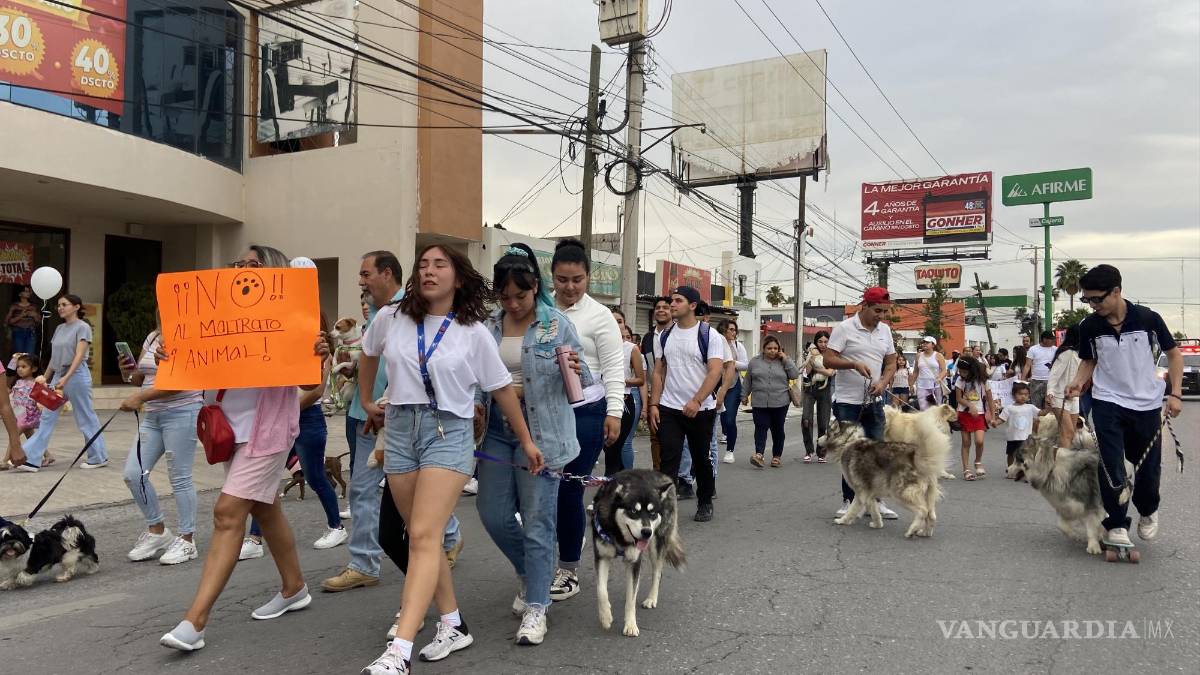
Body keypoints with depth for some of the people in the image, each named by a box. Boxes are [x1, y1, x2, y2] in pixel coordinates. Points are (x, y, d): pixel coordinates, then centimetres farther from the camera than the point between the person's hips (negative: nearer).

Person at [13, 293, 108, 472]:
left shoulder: (82, 327, -8)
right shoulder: (59, 328, 14)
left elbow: (79, 356, -18)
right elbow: (54, 357, 19)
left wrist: (66, 378, -26)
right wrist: (45, 377, 17)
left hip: (76, 375, -7)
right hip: (58, 376, 7)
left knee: (86, 419, 0)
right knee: (47, 418, 3)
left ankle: (99, 457, 10)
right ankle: (31, 459, 3)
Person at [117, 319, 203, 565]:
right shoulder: (152, 337, 14)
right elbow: (142, 378, 21)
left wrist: (141, 397, -25)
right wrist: (129, 373, -1)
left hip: (181, 413, -8)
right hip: (152, 415, 8)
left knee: (180, 478, -2)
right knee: (133, 474, 3)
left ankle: (187, 540, 10)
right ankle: (157, 530, 20)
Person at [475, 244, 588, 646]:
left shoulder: (557, 324, -5)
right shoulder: (489, 326, 6)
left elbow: (582, 379, 0)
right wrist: (476, 402, -3)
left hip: (541, 432, -5)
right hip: (497, 431, 5)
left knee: (537, 521, -2)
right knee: (493, 514, 9)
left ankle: (536, 607, 10)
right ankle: (530, 575, 35)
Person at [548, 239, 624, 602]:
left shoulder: (599, 315, -3)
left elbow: (614, 368, -4)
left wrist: (614, 412, -11)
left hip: (585, 413, -4)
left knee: (569, 490, -1)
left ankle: (569, 569, 16)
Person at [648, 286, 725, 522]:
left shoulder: (709, 335, -7)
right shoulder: (664, 337, 7)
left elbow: (716, 372, -15)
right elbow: (659, 372, 9)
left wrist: (696, 401, -25)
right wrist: (654, 405, 0)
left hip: (701, 410, -2)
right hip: (668, 409, 3)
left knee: (701, 459, 13)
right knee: (668, 460, -4)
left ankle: (705, 503, 31)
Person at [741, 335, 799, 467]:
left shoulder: (783, 361, 5)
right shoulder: (754, 362, 6)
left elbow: (795, 375, -5)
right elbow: (748, 381, 13)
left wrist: (786, 360, -8)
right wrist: (745, 395, 15)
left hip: (780, 402, 0)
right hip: (760, 402, 0)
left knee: (778, 429, 7)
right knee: (761, 427, -10)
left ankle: (776, 456, 16)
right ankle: (759, 454, -19)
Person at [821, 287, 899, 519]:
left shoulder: (885, 330, 8)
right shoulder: (844, 328, -8)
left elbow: (891, 363, 13)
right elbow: (828, 360, -11)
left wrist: (883, 382, -6)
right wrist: (854, 364, -26)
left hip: (874, 401, 5)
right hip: (847, 402, -5)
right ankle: (849, 501, 12)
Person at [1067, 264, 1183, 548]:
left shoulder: (1147, 318, -11)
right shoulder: (1088, 326, -7)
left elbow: (1173, 354, 0)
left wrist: (1175, 394, -8)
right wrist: (1078, 383, -12)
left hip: (1147, 404, 0)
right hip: (1107, 403, 0)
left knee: (1149, 465, 11)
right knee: (1112, 465, -8)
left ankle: (1148, 512, 39)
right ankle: (1116, 525, 5)